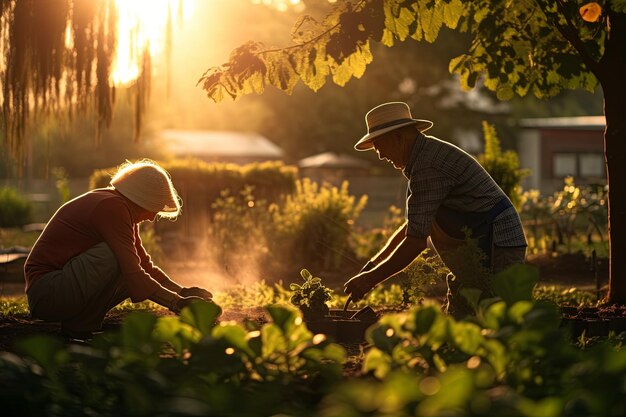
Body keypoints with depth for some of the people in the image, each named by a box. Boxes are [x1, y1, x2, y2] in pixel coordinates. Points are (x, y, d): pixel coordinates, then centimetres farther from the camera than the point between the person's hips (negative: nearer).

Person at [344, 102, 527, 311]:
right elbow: (413, 225, 24)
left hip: (496, 247, -10)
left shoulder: (428, 168, -17)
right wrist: (376, 262, 17)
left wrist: (371, 279, -11)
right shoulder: (429, 152, 16)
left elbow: (415, 241, -20)